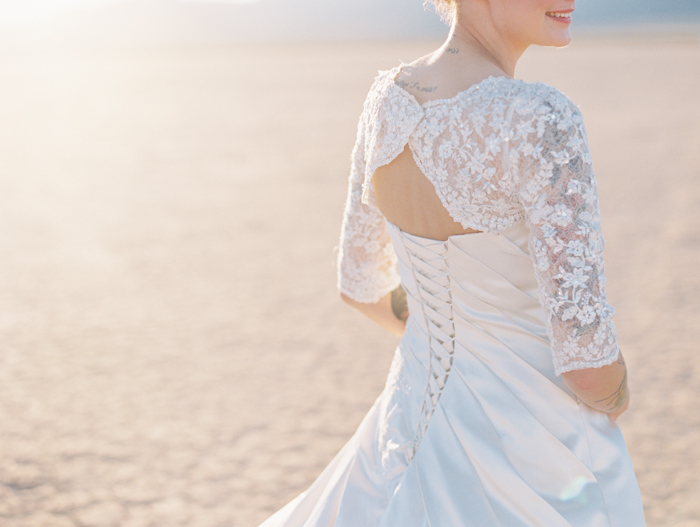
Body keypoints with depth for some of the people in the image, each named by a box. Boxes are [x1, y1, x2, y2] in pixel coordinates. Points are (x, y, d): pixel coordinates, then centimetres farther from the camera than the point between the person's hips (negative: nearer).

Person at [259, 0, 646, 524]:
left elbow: (362, 283, 8)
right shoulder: (538, 122, -27)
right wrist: (614, 398, -1)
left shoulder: (389, 96, -5)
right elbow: (588, 365, -26)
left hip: (420, 423, 6)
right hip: (541, 460, -6)